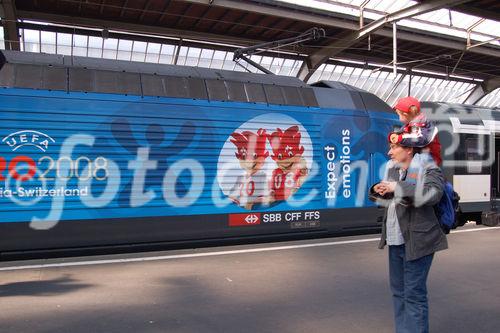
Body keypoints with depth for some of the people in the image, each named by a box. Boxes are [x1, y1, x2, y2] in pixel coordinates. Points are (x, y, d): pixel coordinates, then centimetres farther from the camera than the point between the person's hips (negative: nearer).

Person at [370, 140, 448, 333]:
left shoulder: (427, 169, -9)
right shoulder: (393, 168, 11)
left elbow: (432, 194, -28)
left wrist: (397, 187, -25)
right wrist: (379, 191, 1)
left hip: (417, 241, -8)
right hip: (396, 240, 8)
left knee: (414, 293, -4)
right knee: (398, 289, 16)